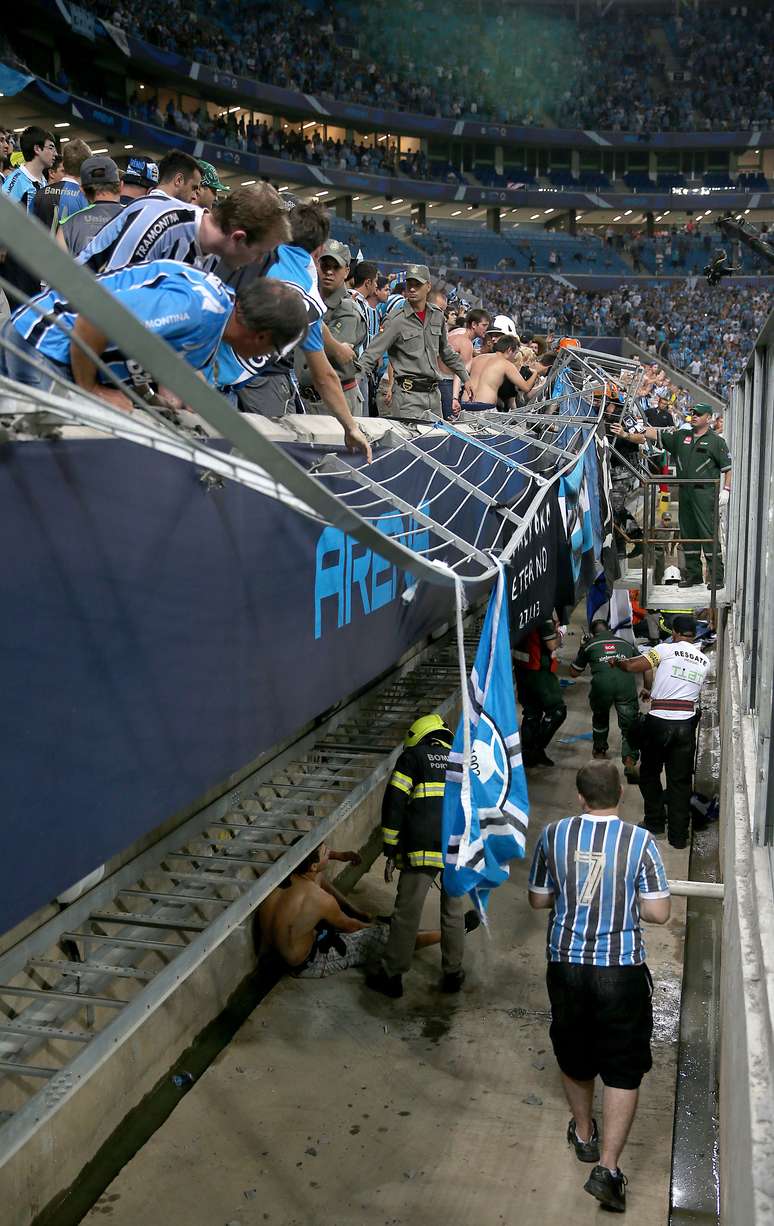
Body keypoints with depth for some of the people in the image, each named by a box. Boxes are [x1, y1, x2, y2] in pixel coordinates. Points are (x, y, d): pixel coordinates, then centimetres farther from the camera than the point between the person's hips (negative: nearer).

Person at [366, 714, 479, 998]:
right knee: (454, 913, 18)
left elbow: (394, 804, 0)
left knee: (407, 914, 7)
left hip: (422, 850, -4)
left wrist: (391, 852, 3)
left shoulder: (412, 757, 8)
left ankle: (391, 976, 16)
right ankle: (453, 974, 28)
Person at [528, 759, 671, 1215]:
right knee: (624, 1069, 10)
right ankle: (607, 1167, 6)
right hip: (622, 972, -3)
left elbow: (538, 899, 4)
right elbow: (659, 912, -11)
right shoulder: (639, 841, -13)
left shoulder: (554, 835, -6)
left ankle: (584, 1134, 43)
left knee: (573, 1053, 24)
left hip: (566, 965, 3)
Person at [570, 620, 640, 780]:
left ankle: (599, 750, 43)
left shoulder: (589, 645, 26)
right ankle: (630, 760, -10)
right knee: (629, 724, 8)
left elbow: (574, 672, 36)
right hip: (626, 683, 0)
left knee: (600, 717, 29)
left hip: (602, 683, 0)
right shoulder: (626, 643, 31)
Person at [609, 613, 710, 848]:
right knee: (680, 780, 10)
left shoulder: (667, 650, -5)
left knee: (649, 773, 18)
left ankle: (655, 822, 26)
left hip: (659, 721, -3)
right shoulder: (704, 662, 10)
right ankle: (678, 835, 13)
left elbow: (631, 666, -10)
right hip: (686, 723, 3)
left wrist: (615, 662, 12)